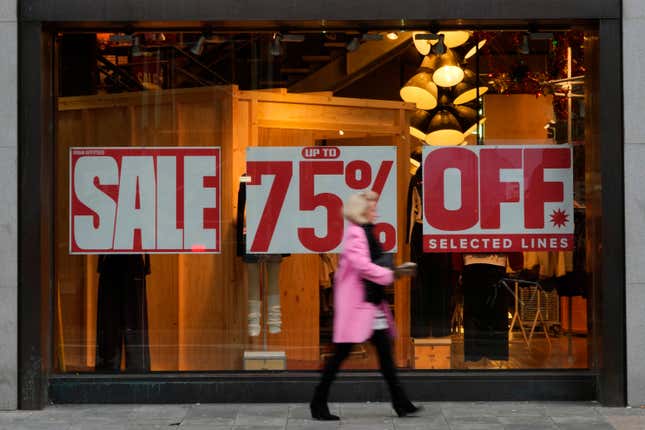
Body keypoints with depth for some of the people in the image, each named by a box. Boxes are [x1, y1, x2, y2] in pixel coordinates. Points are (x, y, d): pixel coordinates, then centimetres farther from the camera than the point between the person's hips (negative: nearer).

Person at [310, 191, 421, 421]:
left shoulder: (365, 232, 17)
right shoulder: (355, 233, -14)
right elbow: (362, 265, -23)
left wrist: (392, 271, 9)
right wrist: (391, 275, -17)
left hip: (371, 301, 10)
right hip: (357, 301, -10)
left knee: (384, 350, 8)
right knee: (342, 352, -5)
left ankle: (401, 403, 11)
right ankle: (318, 404, 4)